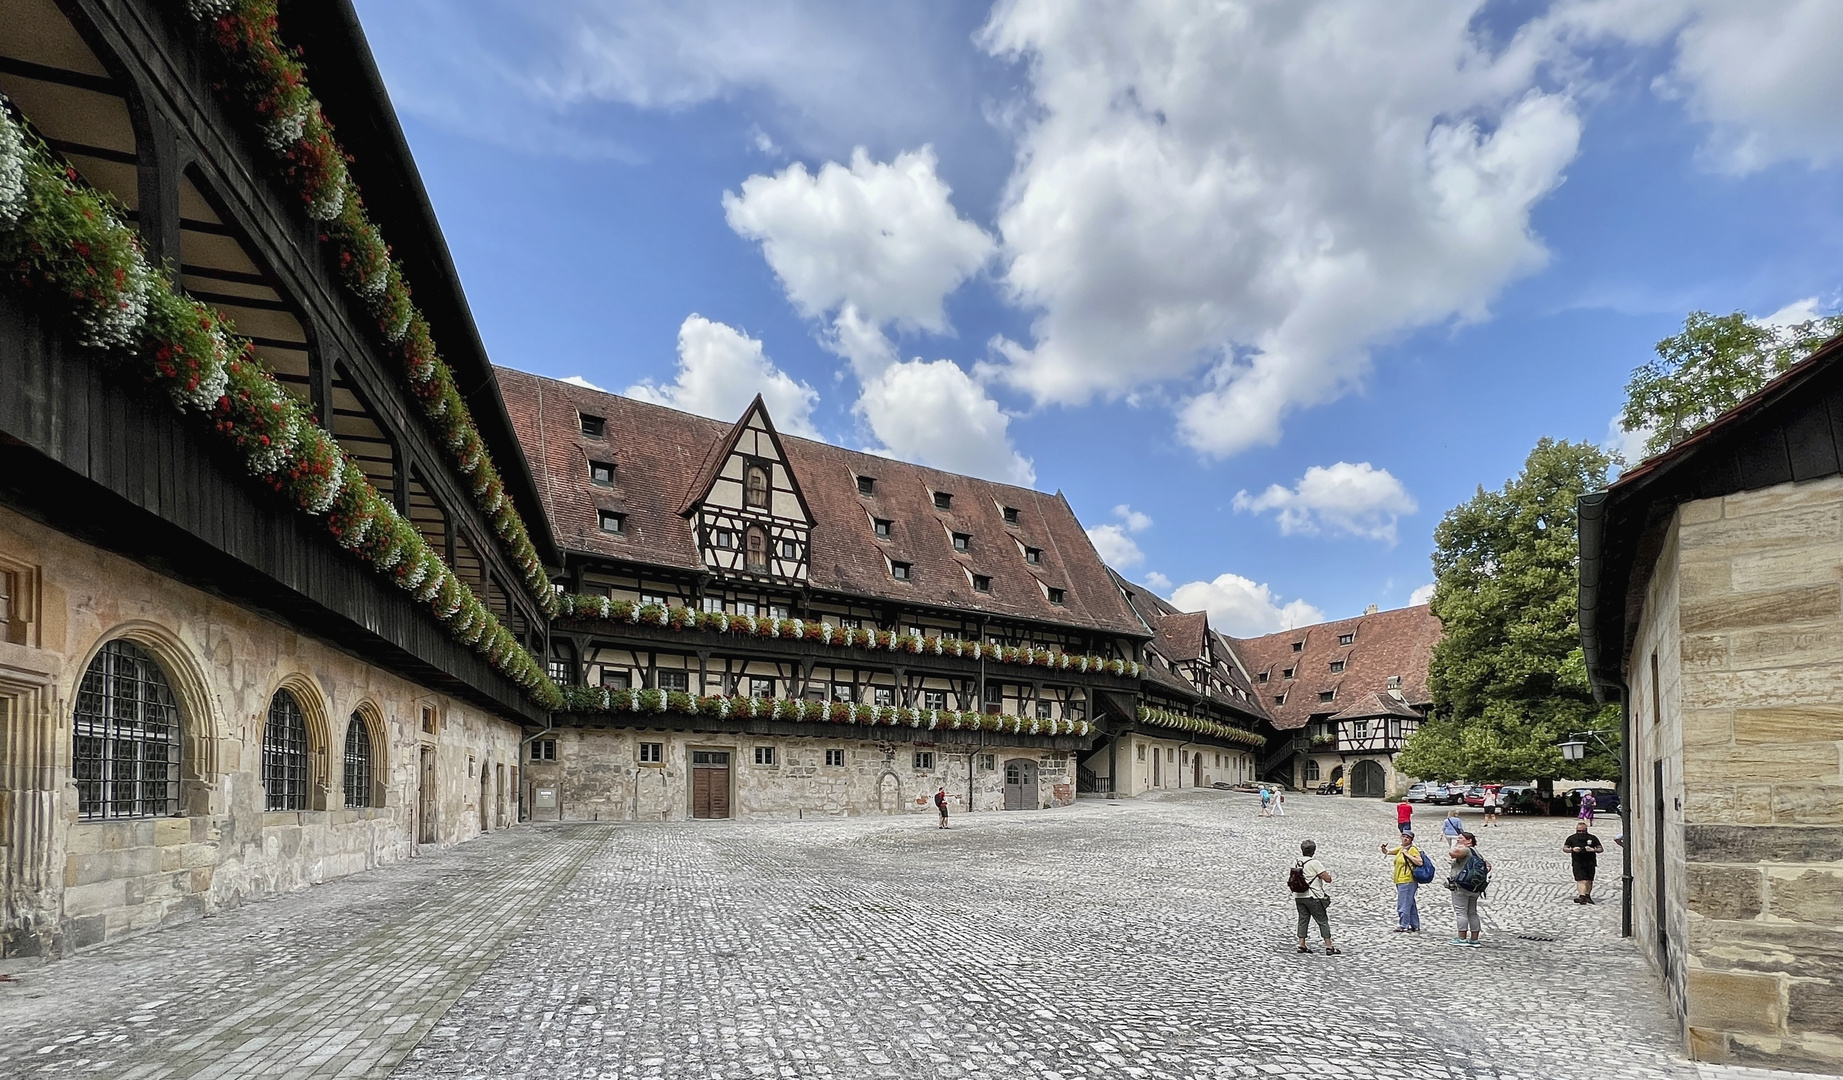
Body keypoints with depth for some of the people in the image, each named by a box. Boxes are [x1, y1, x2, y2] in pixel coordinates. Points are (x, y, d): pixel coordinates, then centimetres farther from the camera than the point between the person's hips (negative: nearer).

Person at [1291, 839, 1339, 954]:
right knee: (1323, 921, 4)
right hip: (1313, 897, -6)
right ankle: (1329, 947, 3)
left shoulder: (1296, 863, 6)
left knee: (1303, 920, 11)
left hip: (1298, 896, 6)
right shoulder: (1314, 863, -14)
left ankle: (1301, 945, 8)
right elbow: (1328, 879, -15)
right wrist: (1327, 873, 5)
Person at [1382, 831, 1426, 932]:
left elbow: (1420, 862, -20)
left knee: (1404, 905, -5)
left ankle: (1404, 926, 1)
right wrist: (1384, 848, -2)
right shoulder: (1400, 848, 15)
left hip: (1407, 881, -9)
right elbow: (1387, 852, 20)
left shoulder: (1412, 849, -9)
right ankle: (1415, 926, 23)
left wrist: (1407, 854, -18)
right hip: (1400, 881, 9)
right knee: (1411, 905, 16)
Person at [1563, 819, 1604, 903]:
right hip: (1577, 863, -2)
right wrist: (1572, 850, -18)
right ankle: (1582, 896, -22)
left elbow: (1601, 849, 6)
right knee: (1581, 880, -14)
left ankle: (1587, 896, 27)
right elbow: (1564, 848, 2)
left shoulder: (1592, 838, 4)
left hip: (1590, 862, 2)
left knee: (1589, 881, 10)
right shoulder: (1571, 838, 2)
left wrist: (1593, 850, -15)